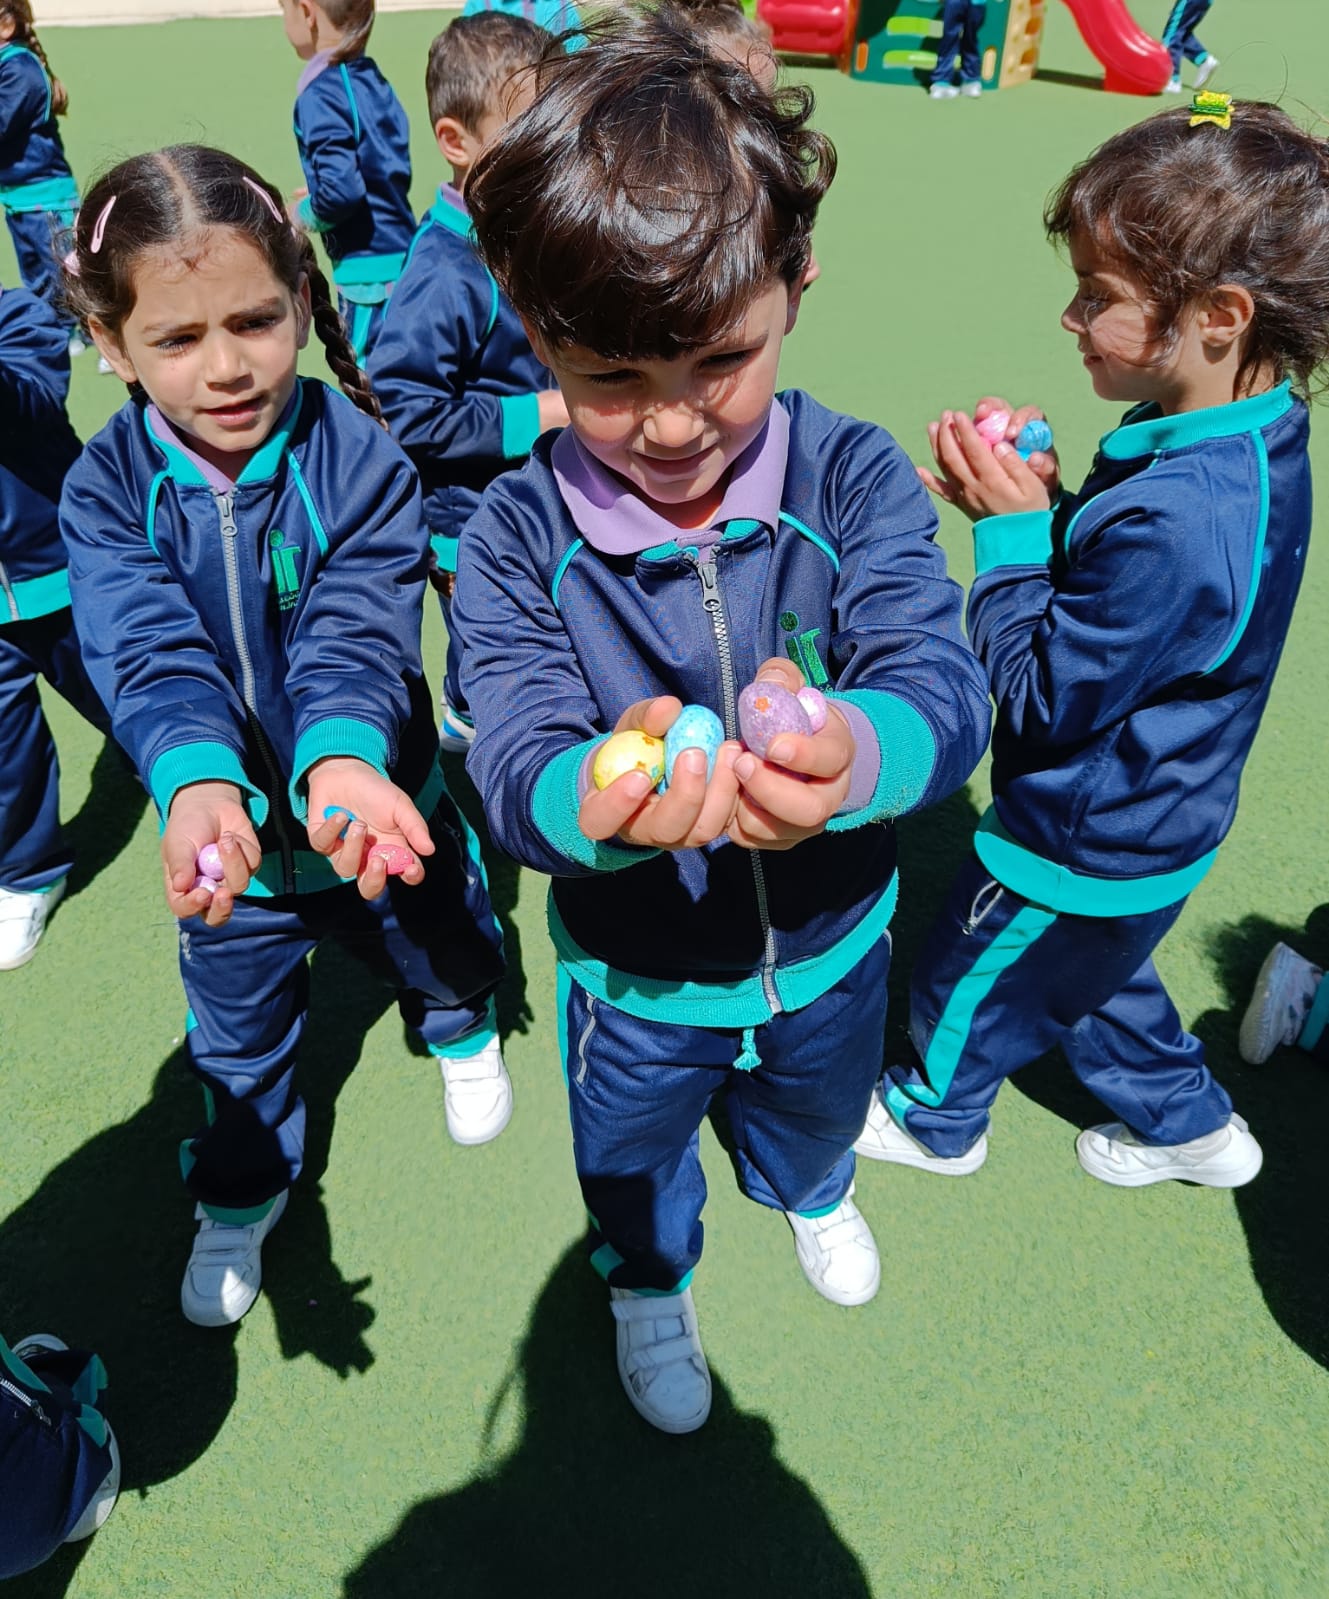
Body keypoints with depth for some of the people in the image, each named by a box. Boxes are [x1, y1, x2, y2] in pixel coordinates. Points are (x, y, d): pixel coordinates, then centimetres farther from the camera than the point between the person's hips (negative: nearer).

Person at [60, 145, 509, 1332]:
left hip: (367, 792, -1)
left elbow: (357, 633, -30)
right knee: (238, 1034, 22)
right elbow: (153, 654, -28)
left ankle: (461, 1027, 64)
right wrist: (196, 784, -48)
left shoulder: (359, 461, -20)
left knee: (442, 947, 26)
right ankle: (243, 1194, 51)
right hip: (226, 827, 2)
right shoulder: (108, 491, -15)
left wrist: (342, 757, -51)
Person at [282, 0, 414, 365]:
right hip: (402, 256, 8)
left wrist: (305, 215, -2)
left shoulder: (320, 94, -13)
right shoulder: (374, 80, 11)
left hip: (369, 270, -8)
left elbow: (342, 188, -21)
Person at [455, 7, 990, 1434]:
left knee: (816, 1108, 35)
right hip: (634, 980, -1)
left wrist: (859, 749, -55)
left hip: (829, 944, 2)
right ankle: (648, 1282, 65)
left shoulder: (852, 477, -20)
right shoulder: (516, 540, -22)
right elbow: (515, 760, -29)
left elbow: (941, 684, -30)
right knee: (633, 1160, 28)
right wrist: (593, 799, -55)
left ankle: (810, 1192, 73)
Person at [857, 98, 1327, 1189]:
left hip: (1089, 850, -9)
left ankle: (936, 1117, 47)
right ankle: (1188, 1123, 52)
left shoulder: (1178, 522, -37)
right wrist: (1033, 502, -11)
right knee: (1096, 975, 32)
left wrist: (1011, 532, -23)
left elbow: (1043, 695, -28)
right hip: (1148, 824, 9)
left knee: (965, 981, 18)